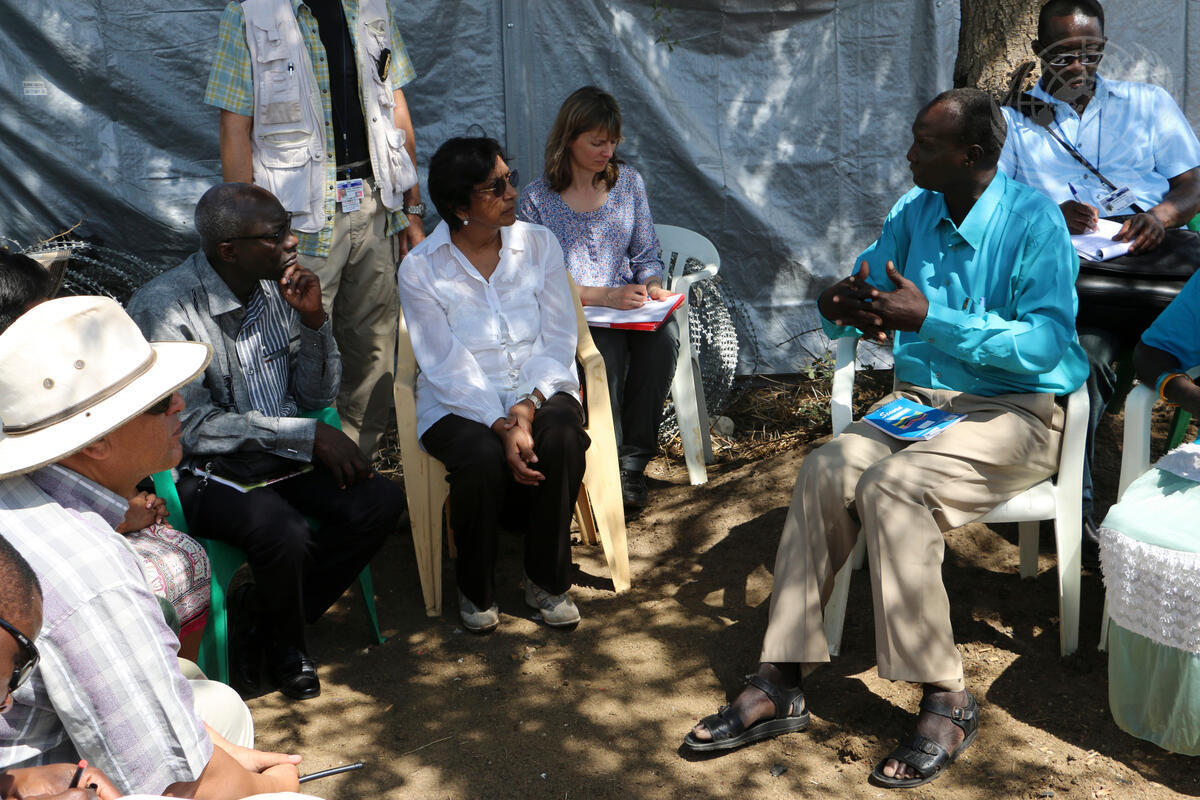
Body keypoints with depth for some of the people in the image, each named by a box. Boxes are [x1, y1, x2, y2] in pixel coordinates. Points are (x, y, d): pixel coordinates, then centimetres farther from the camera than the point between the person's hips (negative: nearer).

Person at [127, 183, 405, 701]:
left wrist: (314, 320, -11)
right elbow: (191, 426, -21)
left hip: (282, 456, 7)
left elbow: (317, 396, 7)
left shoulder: (277, 289, 2)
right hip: (202, 472, -6)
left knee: (379, 500, -15)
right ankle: (285, 647, 1)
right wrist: (308, 436, -22)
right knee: (282, 532, -33)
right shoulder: (163, 309, -18)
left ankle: (265, 622, 1)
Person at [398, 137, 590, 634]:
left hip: (538, 388, 2)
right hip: (459, 403, -2)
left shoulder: (538, 244, 3)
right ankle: (475, 589, -5)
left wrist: (526, 409, -19)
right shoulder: (420, 270, -5)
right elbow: (449, 368, -11)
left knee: (562, 438, -31)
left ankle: (548, 582, -8)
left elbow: (558, 340, -2)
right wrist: (503, 426, -25)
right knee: (483, 457, -34)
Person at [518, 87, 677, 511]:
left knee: (663, 334, -31)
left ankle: (633, 459, -21)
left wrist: (652, 286, -9)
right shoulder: (537, 199, -3)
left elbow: (647, 254, 14)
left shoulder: (628, 180, 10)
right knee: (607, 348, -37)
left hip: (628, 309, 4)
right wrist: (606, 296, -19)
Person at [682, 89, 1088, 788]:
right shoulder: (914, 212, 9)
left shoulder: (1033, 220, -11)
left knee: (893, 487, -33)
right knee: (825, 469, -24)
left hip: (1014, 413, -5)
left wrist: (930, 319, -28)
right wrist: (839, 304, -15)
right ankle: (782, 686, -20)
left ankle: (946, 703, -21)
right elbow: (860, 295, 12)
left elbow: (1046, 341, -21)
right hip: (919, 401, 6)